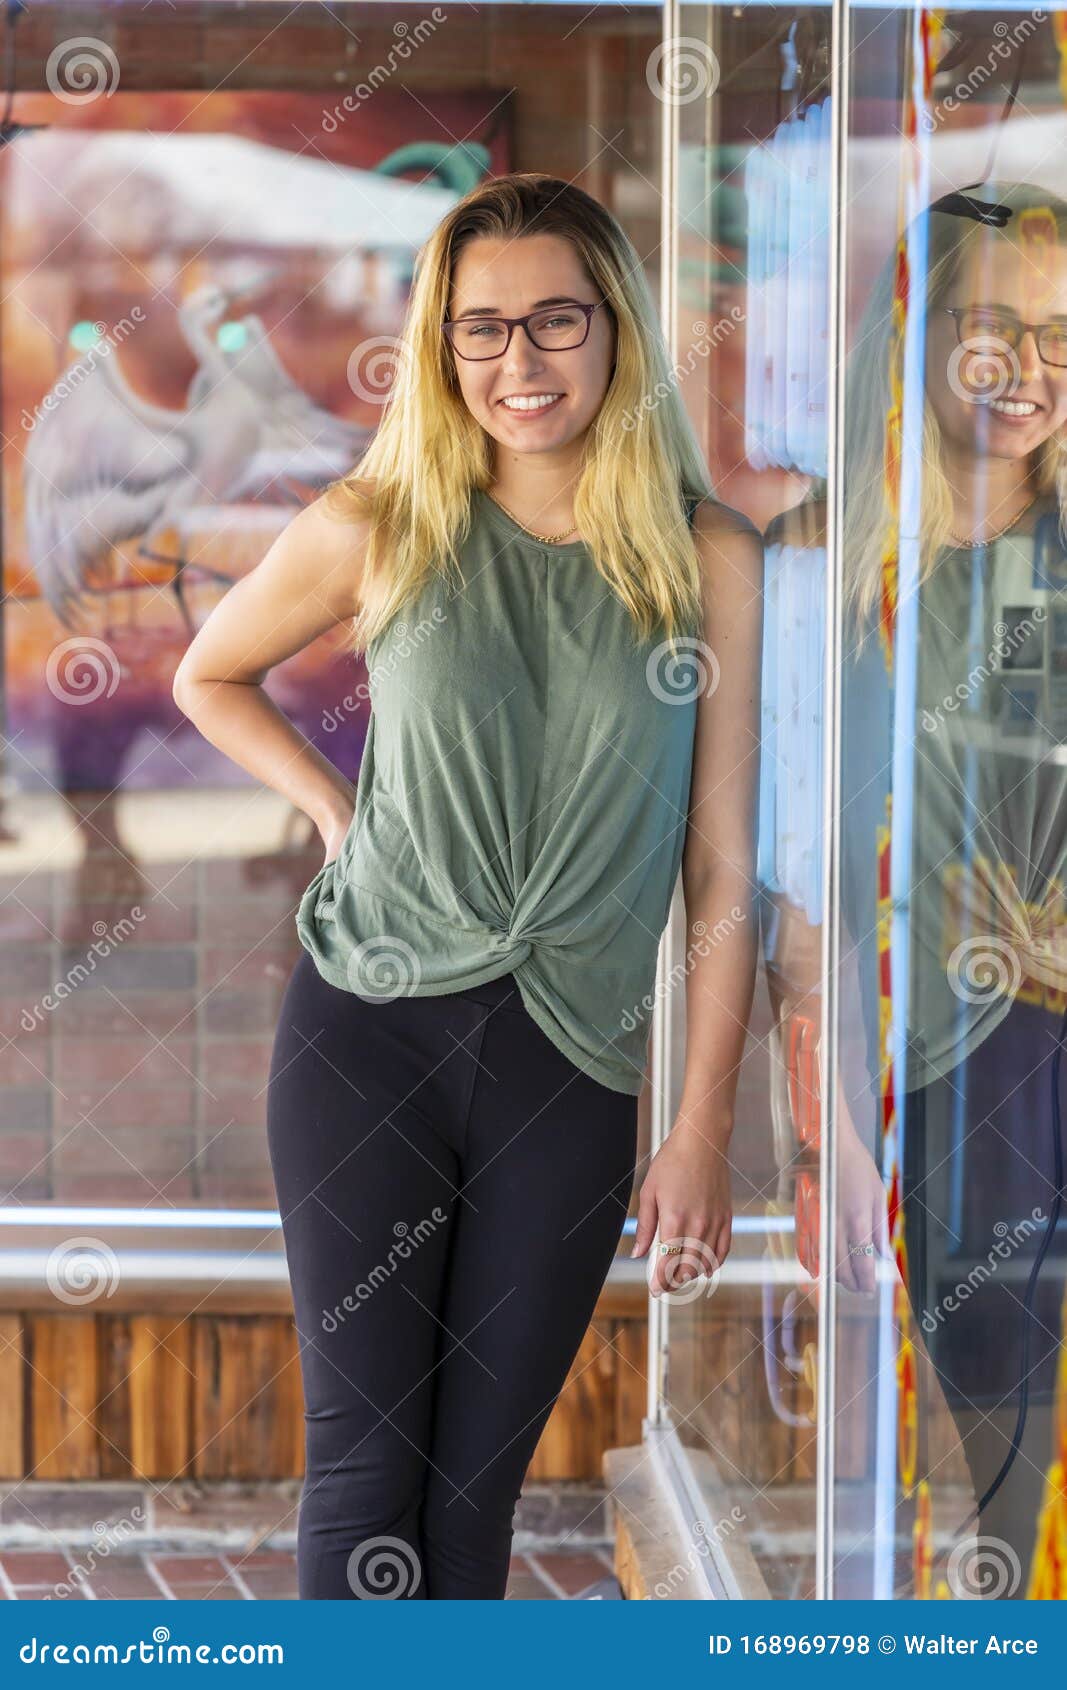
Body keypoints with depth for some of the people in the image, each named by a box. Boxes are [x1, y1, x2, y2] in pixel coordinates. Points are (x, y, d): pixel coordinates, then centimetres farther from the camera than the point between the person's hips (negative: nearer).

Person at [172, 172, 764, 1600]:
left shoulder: (709, 562, -2)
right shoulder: (379, 531, -1)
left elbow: (722, 875, 0)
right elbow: (210, 679, 17)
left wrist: (704, 1129, -1)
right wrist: (335, 811, 3)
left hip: (571, 1070, 0)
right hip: (367, 1042, 0)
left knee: (478, 1479, 9)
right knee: (365, 1456, 2)